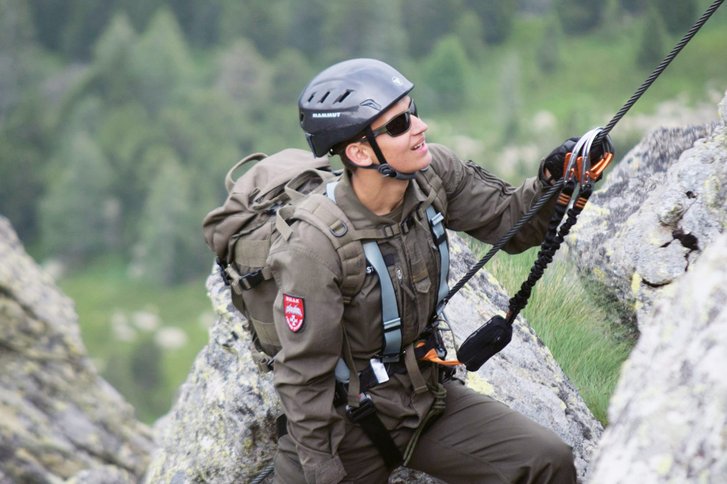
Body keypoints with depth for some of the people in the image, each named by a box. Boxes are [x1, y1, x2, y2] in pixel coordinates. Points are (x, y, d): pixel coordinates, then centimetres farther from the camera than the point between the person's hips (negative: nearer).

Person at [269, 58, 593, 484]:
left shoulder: (433, 173, -11)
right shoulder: (315, 248, -27)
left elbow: (509, 222, 2)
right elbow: (305, 380, -20)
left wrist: (552, 181, -18)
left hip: (429, 396, 5)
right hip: (347, 422, -5)